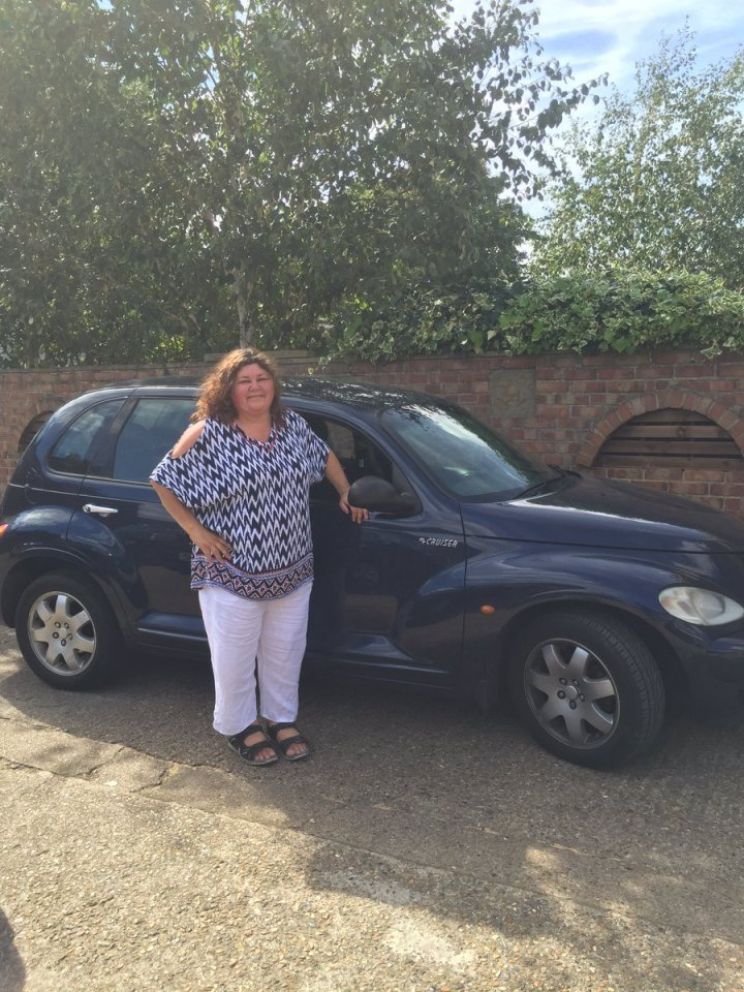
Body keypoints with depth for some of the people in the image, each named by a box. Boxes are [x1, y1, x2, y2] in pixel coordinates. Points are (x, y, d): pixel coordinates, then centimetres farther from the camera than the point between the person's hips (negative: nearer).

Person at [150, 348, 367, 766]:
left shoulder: (293, 425, 3)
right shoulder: (208, 435, -12)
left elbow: (325, 456, 20)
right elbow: (164, 481, -7)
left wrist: (347, 494, 13)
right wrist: (195, 530, -11)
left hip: (292, 572, 5)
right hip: (232, 575, -4)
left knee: (284, 654, 17)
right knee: (235, 658, 10)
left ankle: (282, 719, 37)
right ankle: (239, 726, 32)